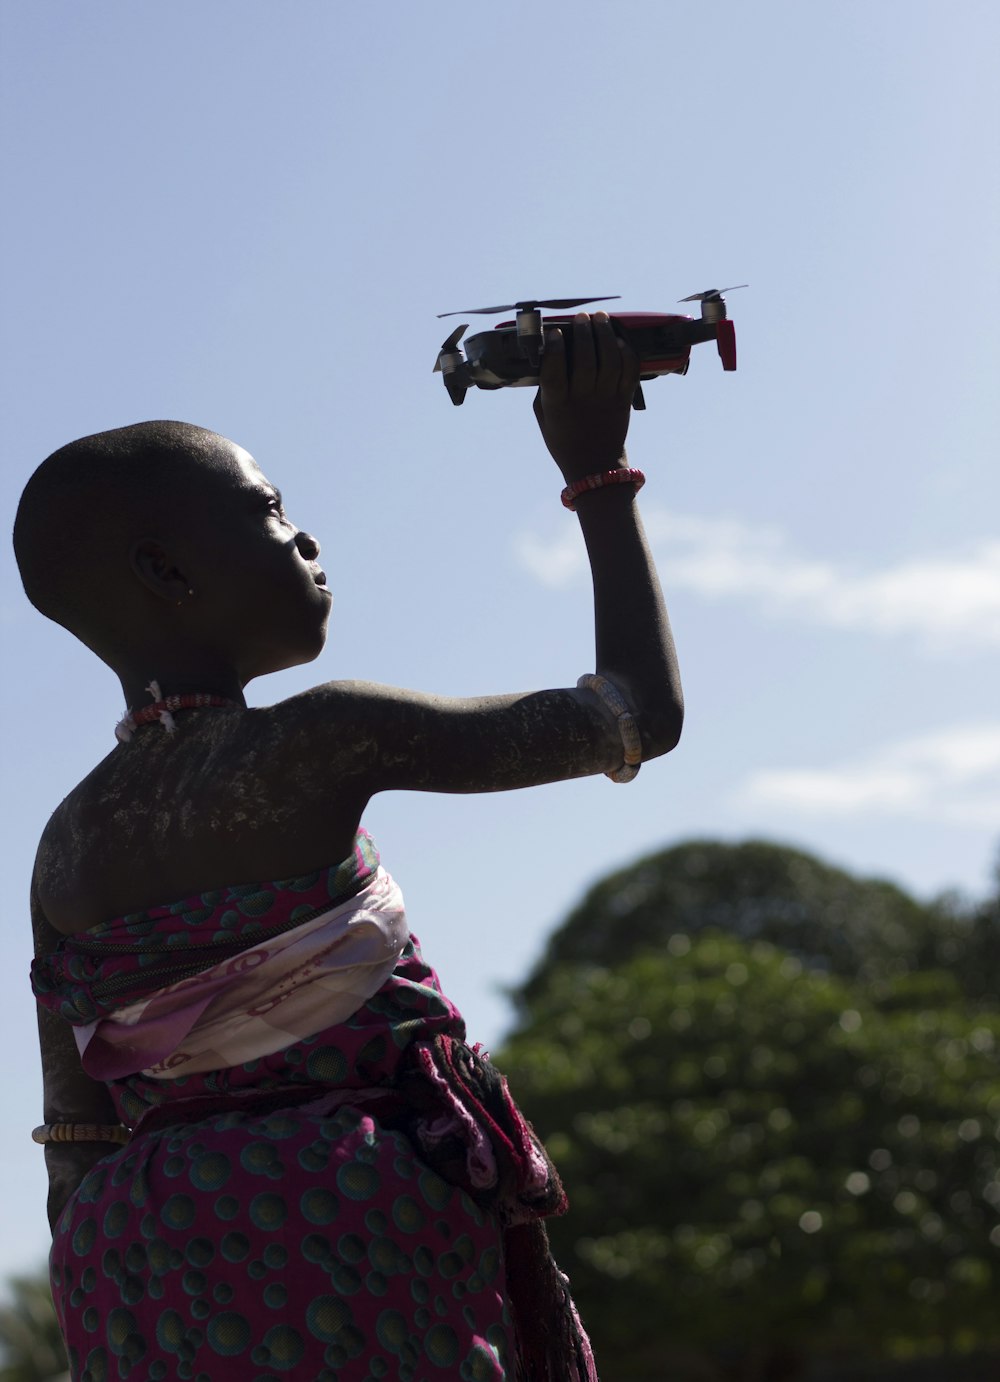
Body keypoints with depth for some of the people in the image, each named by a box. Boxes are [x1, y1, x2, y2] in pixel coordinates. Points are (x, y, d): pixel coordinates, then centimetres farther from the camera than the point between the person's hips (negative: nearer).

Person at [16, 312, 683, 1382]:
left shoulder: (66, 847, 6)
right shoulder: (322, 744, -11)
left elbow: (77, 1144, 10)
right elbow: (643, 712, -3)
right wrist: (597, 477, 7)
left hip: (147, 1252, 7)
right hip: (348, 1217, -6)